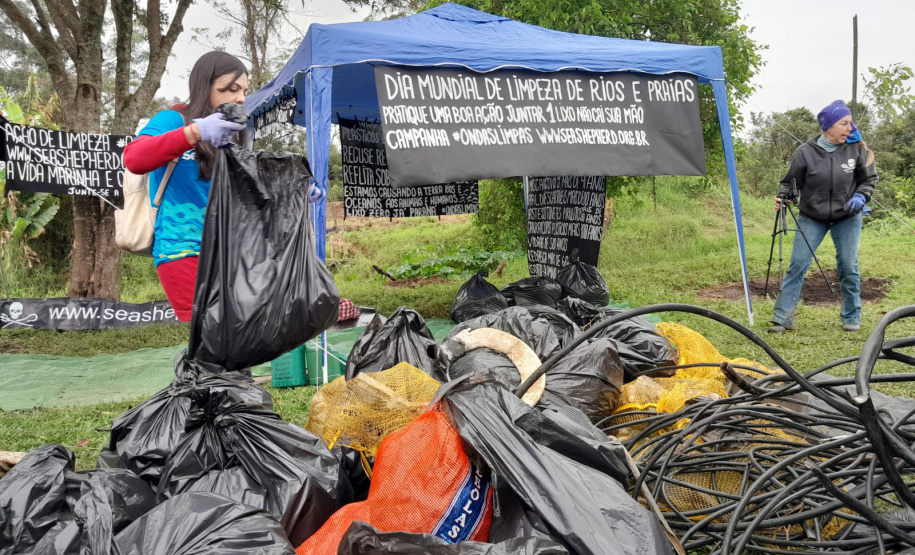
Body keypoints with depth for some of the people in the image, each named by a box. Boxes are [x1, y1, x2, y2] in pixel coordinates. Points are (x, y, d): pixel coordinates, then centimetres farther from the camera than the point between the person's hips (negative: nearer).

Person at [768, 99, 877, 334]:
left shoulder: (857, 149, -7)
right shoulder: (806, 152, -12)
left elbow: (869, 179, 4)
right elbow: (792, 181, -1)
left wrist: (860, 196, -14)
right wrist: (783, 195, -20)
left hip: (847, 217, 1)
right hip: (811, 218, -1)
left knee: (848, 267, 2)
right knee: (797, 265, -5)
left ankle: (851, 317, 20)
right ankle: (782, 318, 0)